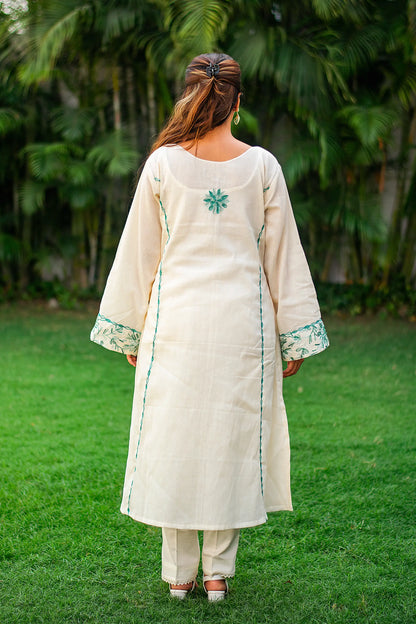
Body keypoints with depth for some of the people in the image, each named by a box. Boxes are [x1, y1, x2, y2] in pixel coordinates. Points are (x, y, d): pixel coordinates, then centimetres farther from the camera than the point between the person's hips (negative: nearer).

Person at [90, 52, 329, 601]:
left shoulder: (163, 163, -2)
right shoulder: (262, 165, -1)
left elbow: (139, 252, 3)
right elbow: (283, 254, 2)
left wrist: (131, 329, 12)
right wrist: (294, 337, 9)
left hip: (176, 319, 0)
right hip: (241, 320, 0)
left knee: (174, 438, 8)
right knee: (233, 440, 10)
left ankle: (180, 574, 17)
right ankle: (219, 574, 16)